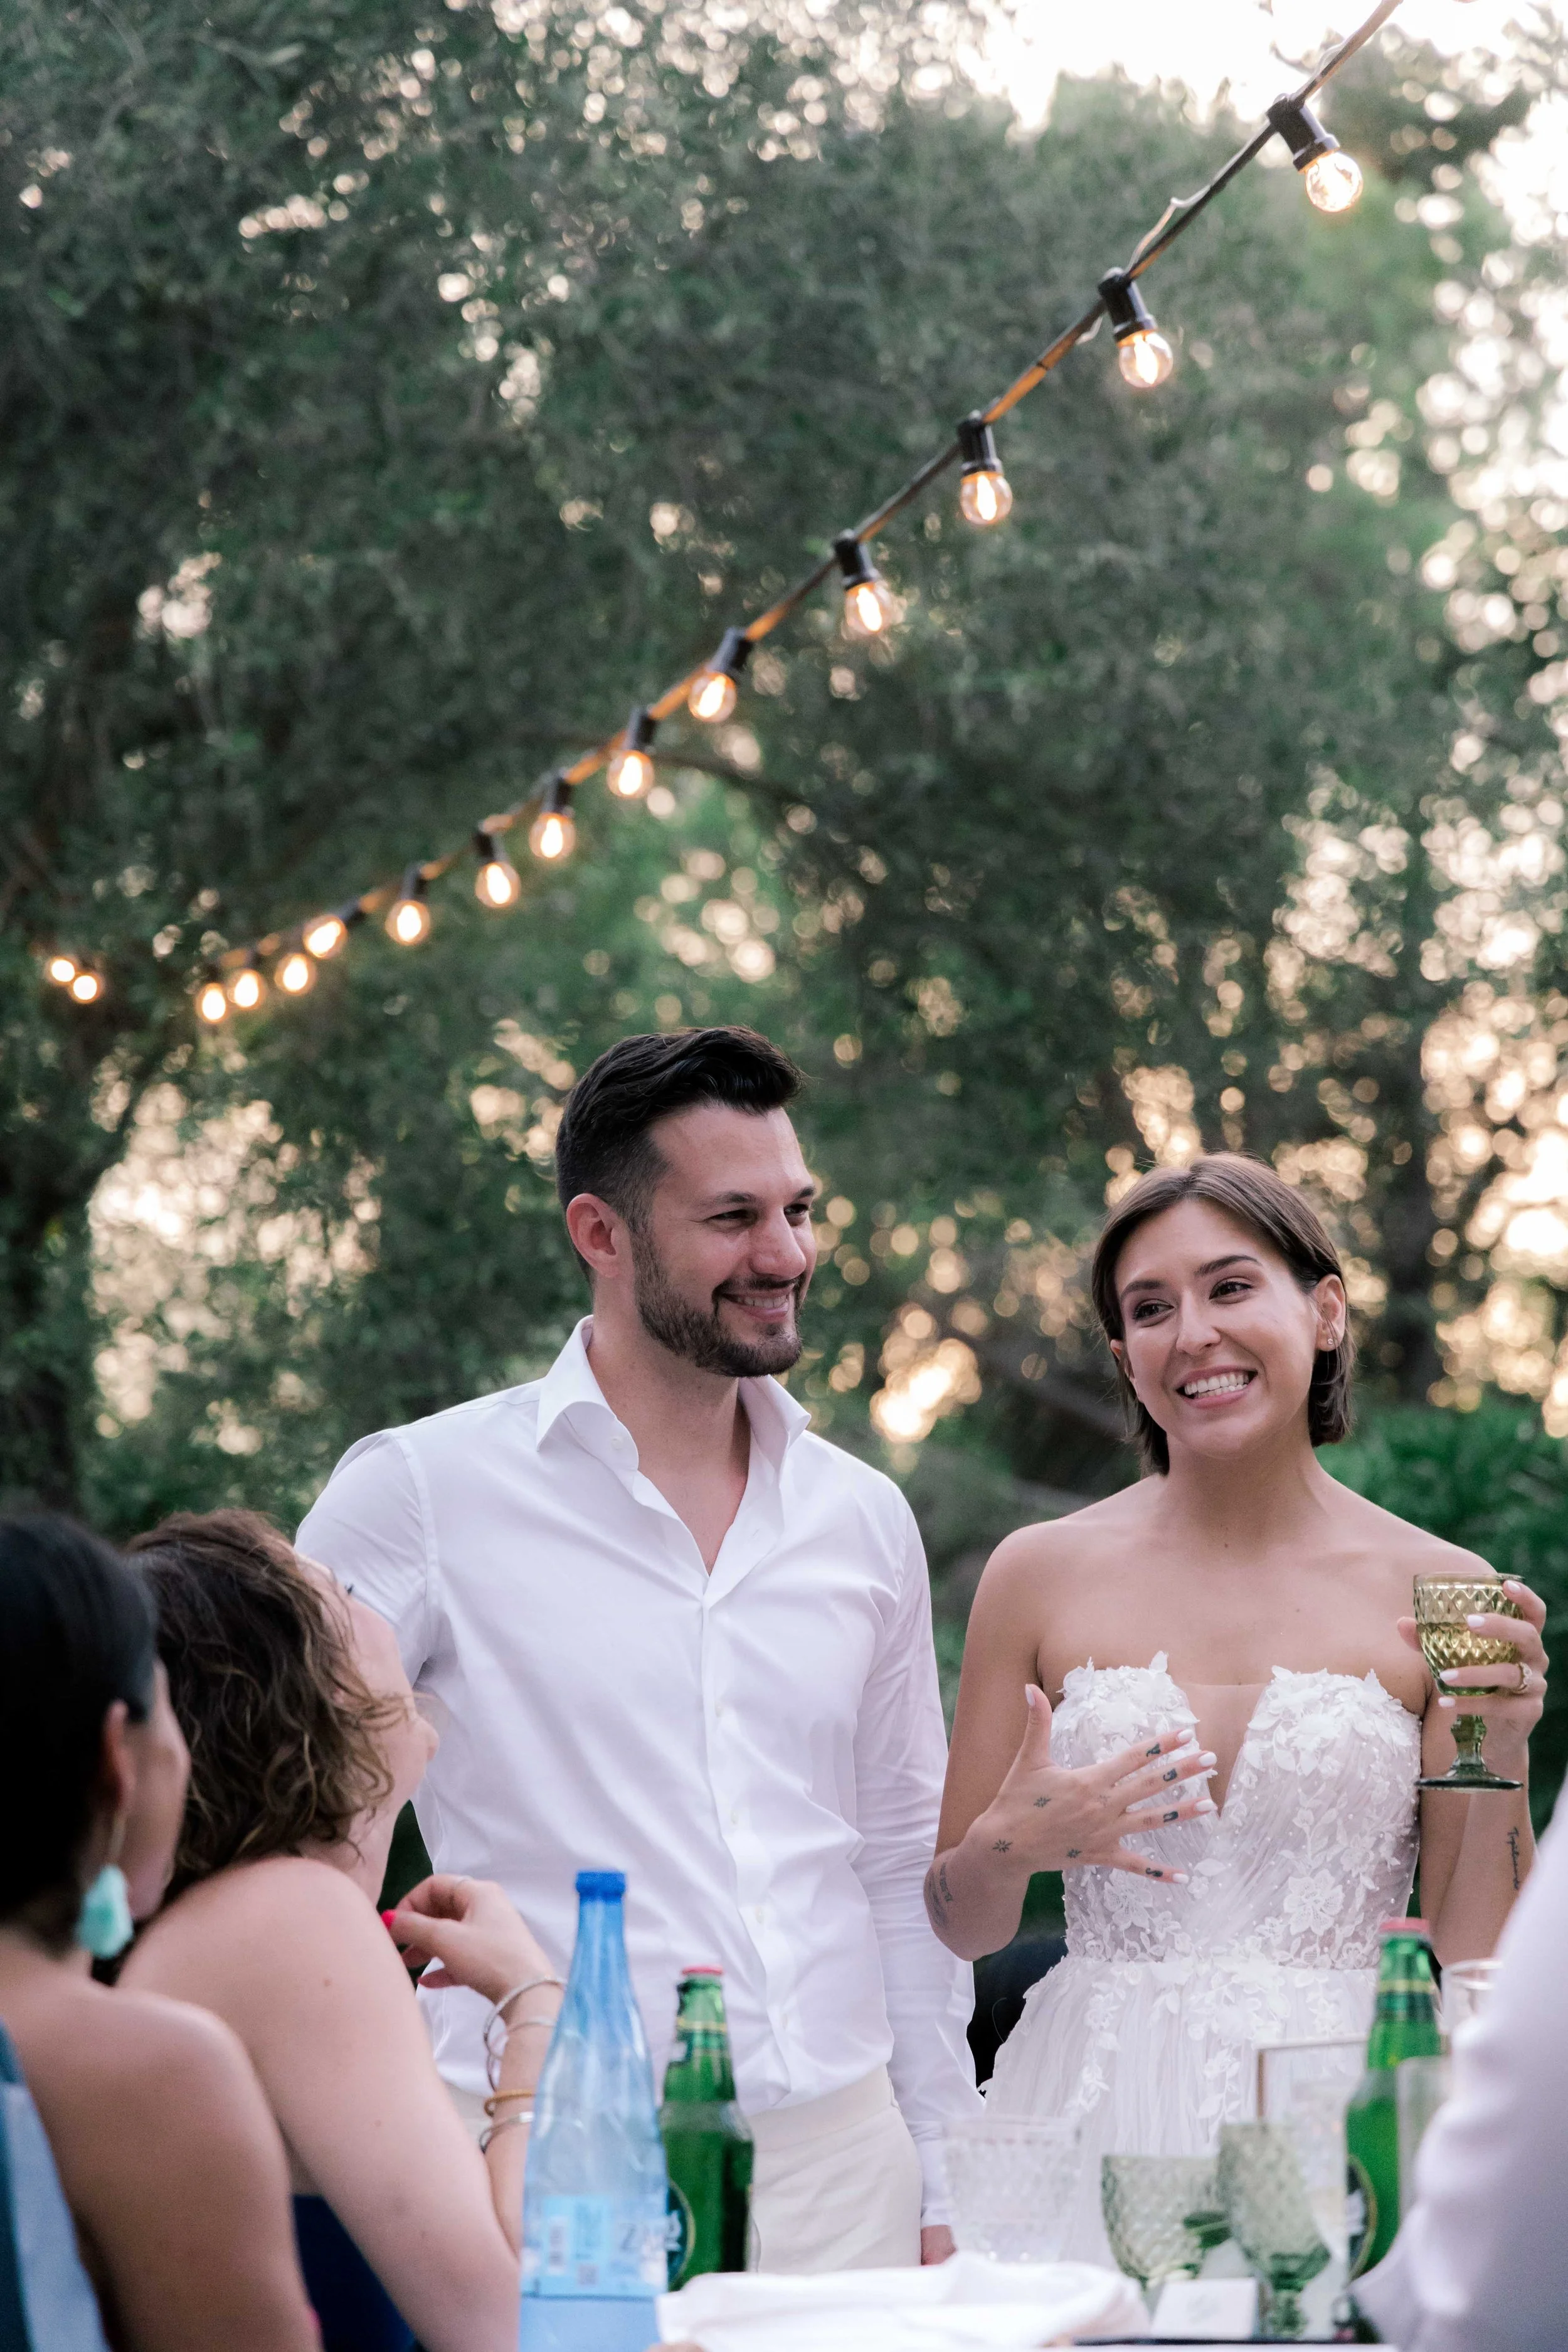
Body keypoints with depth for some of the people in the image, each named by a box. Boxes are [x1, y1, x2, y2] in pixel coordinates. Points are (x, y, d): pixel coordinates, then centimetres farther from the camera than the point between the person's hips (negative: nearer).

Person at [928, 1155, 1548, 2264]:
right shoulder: (1041, 1573, 4)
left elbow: (1481, 1964, 3)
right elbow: (959, 1927, 9)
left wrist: (1500, 1760, -10)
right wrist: (1010, 1847, -11)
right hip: (1095, 2117, 1)